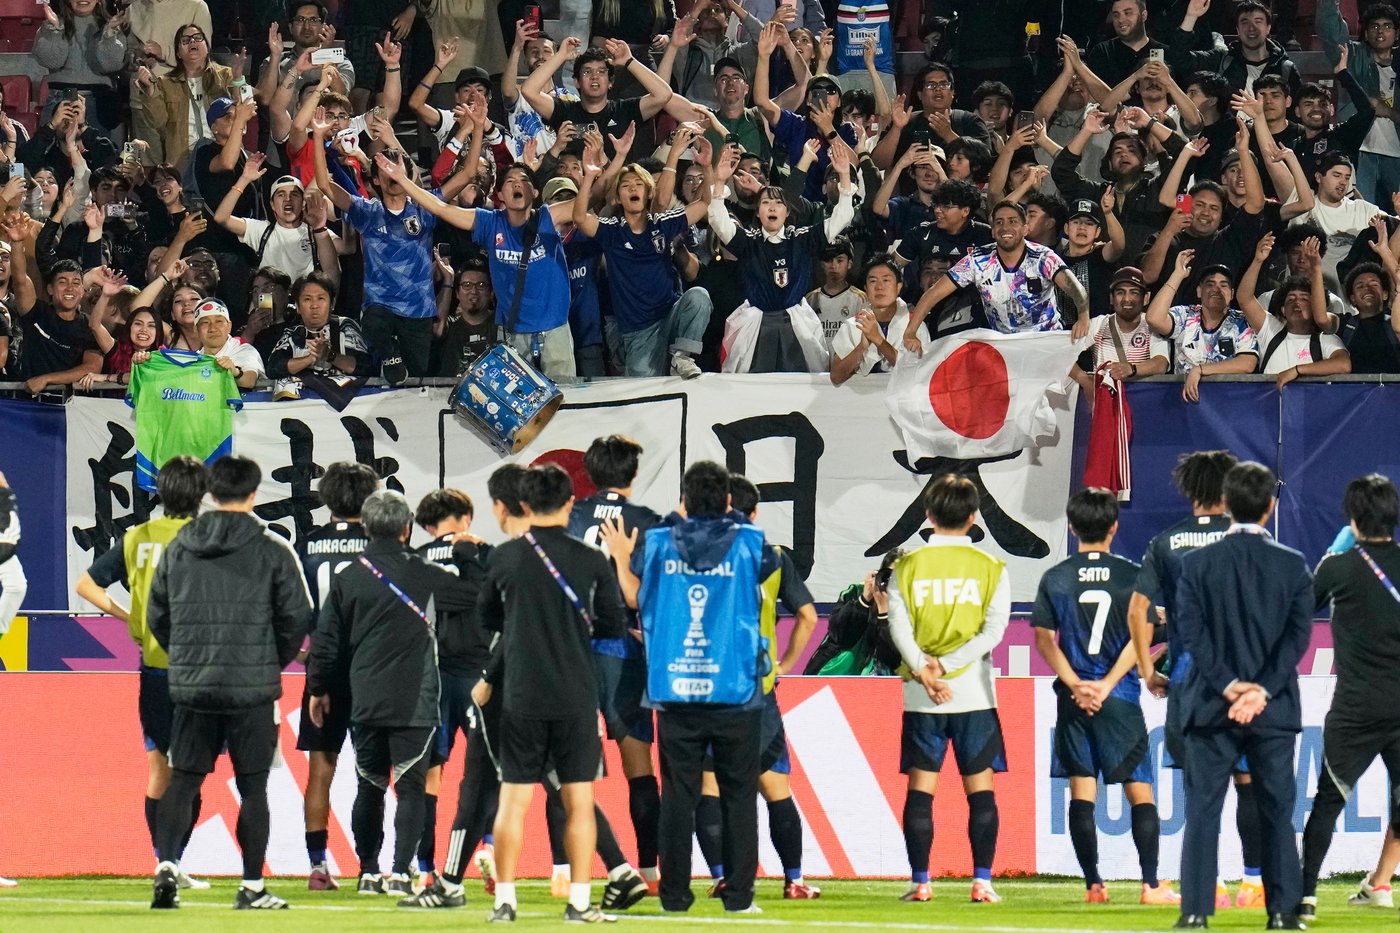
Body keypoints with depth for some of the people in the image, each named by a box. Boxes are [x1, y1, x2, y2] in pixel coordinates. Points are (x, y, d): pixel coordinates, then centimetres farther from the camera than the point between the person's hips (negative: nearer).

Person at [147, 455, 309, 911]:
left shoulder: (177, 548, 6)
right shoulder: (272, 551, -4)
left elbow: (156, 616, 11)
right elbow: (297, 617, -2)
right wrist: (275, 662, 15)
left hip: (190, 686, 3)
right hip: (252, 687, -3)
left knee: (182, 780, 7)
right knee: (252, 786, 4)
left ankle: (166, 864, -12)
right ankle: (252, 887, 6)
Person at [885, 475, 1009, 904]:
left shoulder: (908, 566, 2)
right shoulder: (990, 568, 1)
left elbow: (898, 626, -8)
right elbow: (994, 630, -8)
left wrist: (924, 670, -16)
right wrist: (949, 665, -12)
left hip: (921, 697, 0)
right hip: (974, 694, 0)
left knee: (920, 789, 3)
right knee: (980, 789, 4)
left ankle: (919, 881, -1)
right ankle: (982, 881, -2)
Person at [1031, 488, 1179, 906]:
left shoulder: (1055, 578, 2)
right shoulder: (1132, 576, -2)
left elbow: (1044, 639, -2)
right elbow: (1140, 639, -7)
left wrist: (1076, 684, -7)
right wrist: (1106, 684, -8)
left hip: (1073, 700, 1)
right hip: (1121, 699, -1)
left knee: (1081, 791, 3)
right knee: (1140, 791, 3)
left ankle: (1093, 885, 1)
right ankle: (1151, 884, -3)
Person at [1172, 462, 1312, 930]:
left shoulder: (1198, 563, -2)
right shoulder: (1293, 565, -1)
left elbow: (1190, 629, -8)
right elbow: (1298, 635, -7)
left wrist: (1228, 685, -9)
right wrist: (1262, 691, -10)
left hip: (1213, 706, 0)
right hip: (1274, 709, 0)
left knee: (1203, 808, 4)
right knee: (1277, 810, 6)